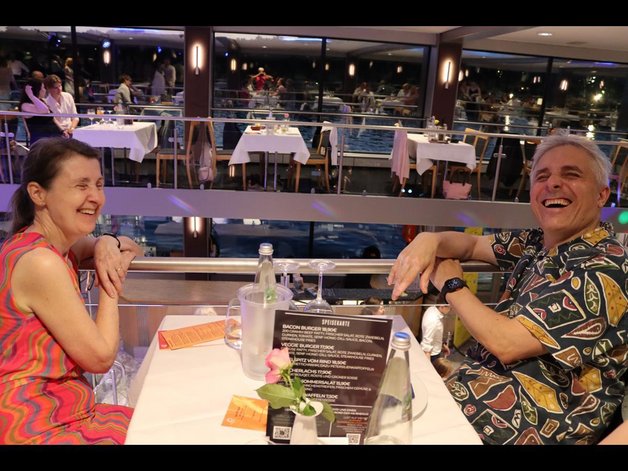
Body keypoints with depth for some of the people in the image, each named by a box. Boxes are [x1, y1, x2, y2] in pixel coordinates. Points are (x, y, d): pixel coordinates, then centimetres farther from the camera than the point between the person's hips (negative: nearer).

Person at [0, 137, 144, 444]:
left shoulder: (56, 243, 3)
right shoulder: (40, 262, -23)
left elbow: (133, 250, 16)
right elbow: (101, 357, -19)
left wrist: (109, 243, -5)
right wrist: (110, 282, -10)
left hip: (60, 411, 8)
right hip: (35, 427, -8)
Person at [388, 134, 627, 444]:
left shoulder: (602, 270, -23)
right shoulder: (540, 242, 2)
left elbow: (507, 344, -27)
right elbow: (472, 245, 12)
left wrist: (450, 285, -13)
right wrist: (430, 241, -13)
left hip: (538, 421, -7)